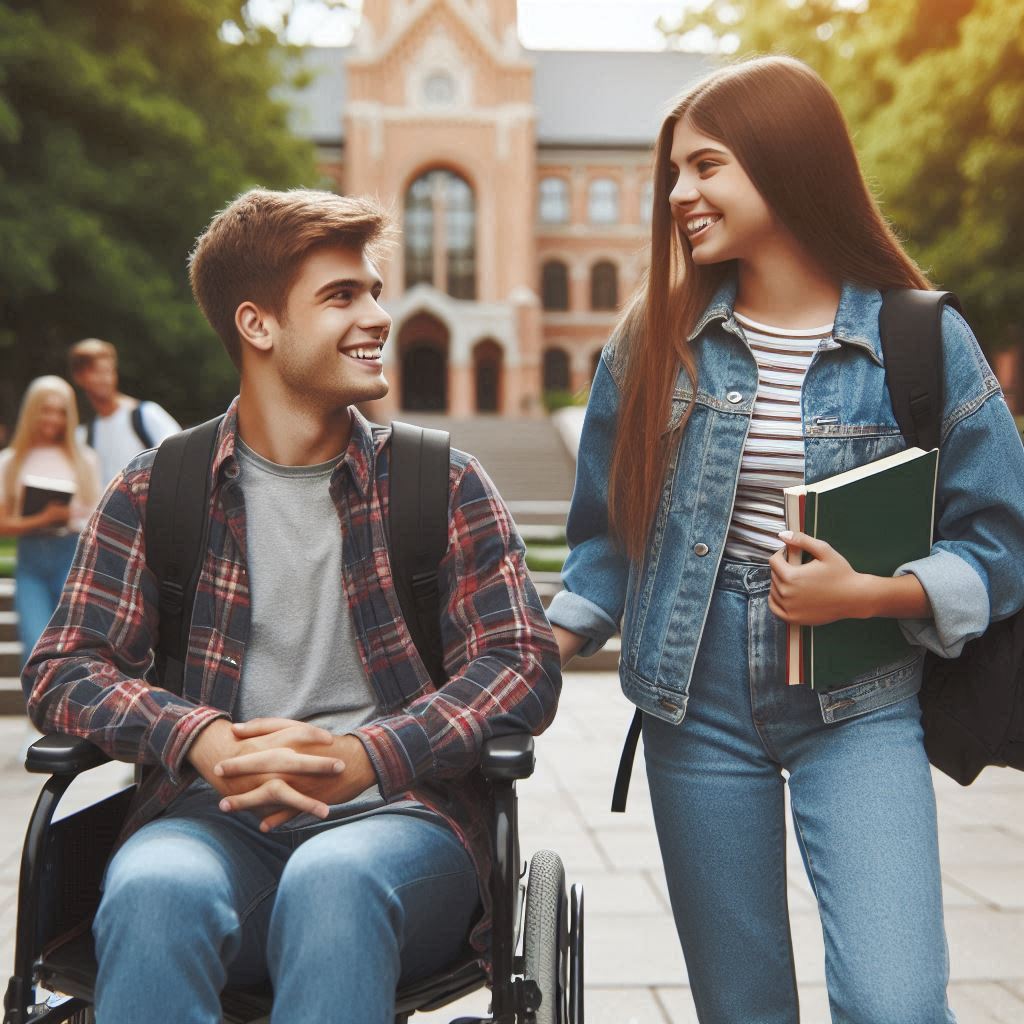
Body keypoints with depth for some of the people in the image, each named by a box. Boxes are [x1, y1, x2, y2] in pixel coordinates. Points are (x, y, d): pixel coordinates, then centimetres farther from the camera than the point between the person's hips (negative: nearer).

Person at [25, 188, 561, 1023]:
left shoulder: (444, 486, 9)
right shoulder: (156, 493, 11)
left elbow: (524, 665, 2)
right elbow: (63, 668, 6)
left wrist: (362, 757, -15)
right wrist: (202, 740, -15)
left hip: (398, 813, 0)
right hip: (219, 816, 1)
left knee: (333, 883, -36)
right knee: (153, 892, -34)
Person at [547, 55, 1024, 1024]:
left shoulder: (923, 341, -5)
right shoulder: (655, 338, 2)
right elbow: (607, 527, 11)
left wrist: (867, 595, -16)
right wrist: (547, 651, 2)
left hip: (859, 712, -2)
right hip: (695, 704, 3)